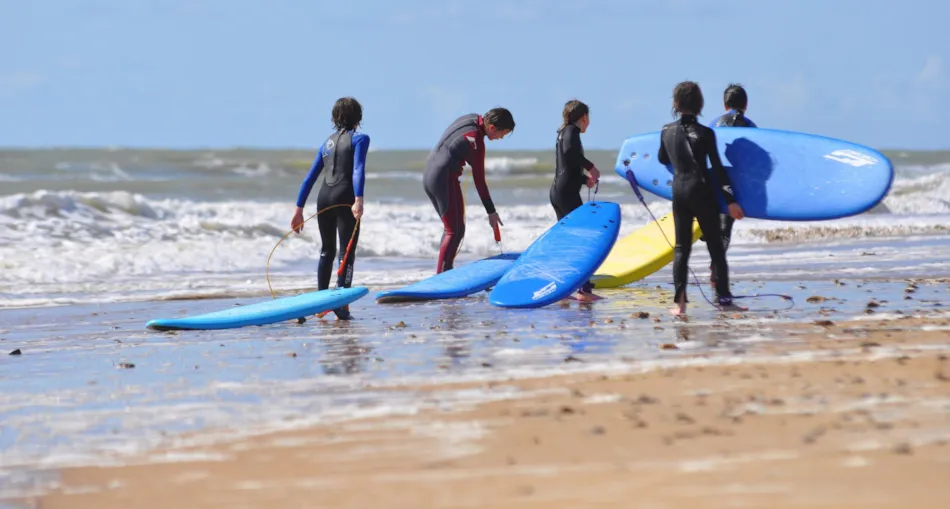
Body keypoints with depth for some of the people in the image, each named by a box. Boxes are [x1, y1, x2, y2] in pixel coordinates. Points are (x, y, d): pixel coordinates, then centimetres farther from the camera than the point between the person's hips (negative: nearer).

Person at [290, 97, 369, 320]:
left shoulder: (327, 143, 19)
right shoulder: (359, 139, 2)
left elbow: (310, 178, 17)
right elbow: (358, 170, -15)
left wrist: (299, 209, 18)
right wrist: (358, 199, -26)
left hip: (324, 198, 6)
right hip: (345, 197, -6)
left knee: (327, 251, 18)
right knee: (347, 251, -7)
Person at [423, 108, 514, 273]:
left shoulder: (470, 118, 4)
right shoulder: (476, 141, -20)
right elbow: (479, 180, -16)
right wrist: (491, 212, -11)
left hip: (429, 175, 10)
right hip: (444, 179, -10)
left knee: (451, 228, 17)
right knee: (456, 231, -6)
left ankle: (444, 273, 18)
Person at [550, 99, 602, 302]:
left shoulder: (563, 132, 19)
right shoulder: (572, 130, -8)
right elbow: (569, 150, -30)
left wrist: (585, 179, 16)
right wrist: (590, 166, -21)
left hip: (557, 191, 10)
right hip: (567, 192, -10)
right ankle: (584, 290, -12)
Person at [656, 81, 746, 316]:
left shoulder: (667, 131, 2)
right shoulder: (705, 133, -9)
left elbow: (663, 159, 20)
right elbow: (717, 169, -10)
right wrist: (730, 200, -9)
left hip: (679, 191, 4)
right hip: (702, 191, -4)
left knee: (681, 247, 8)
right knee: (715, 246, 4)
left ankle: (679, 302, -1)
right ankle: (724, 299, 4)